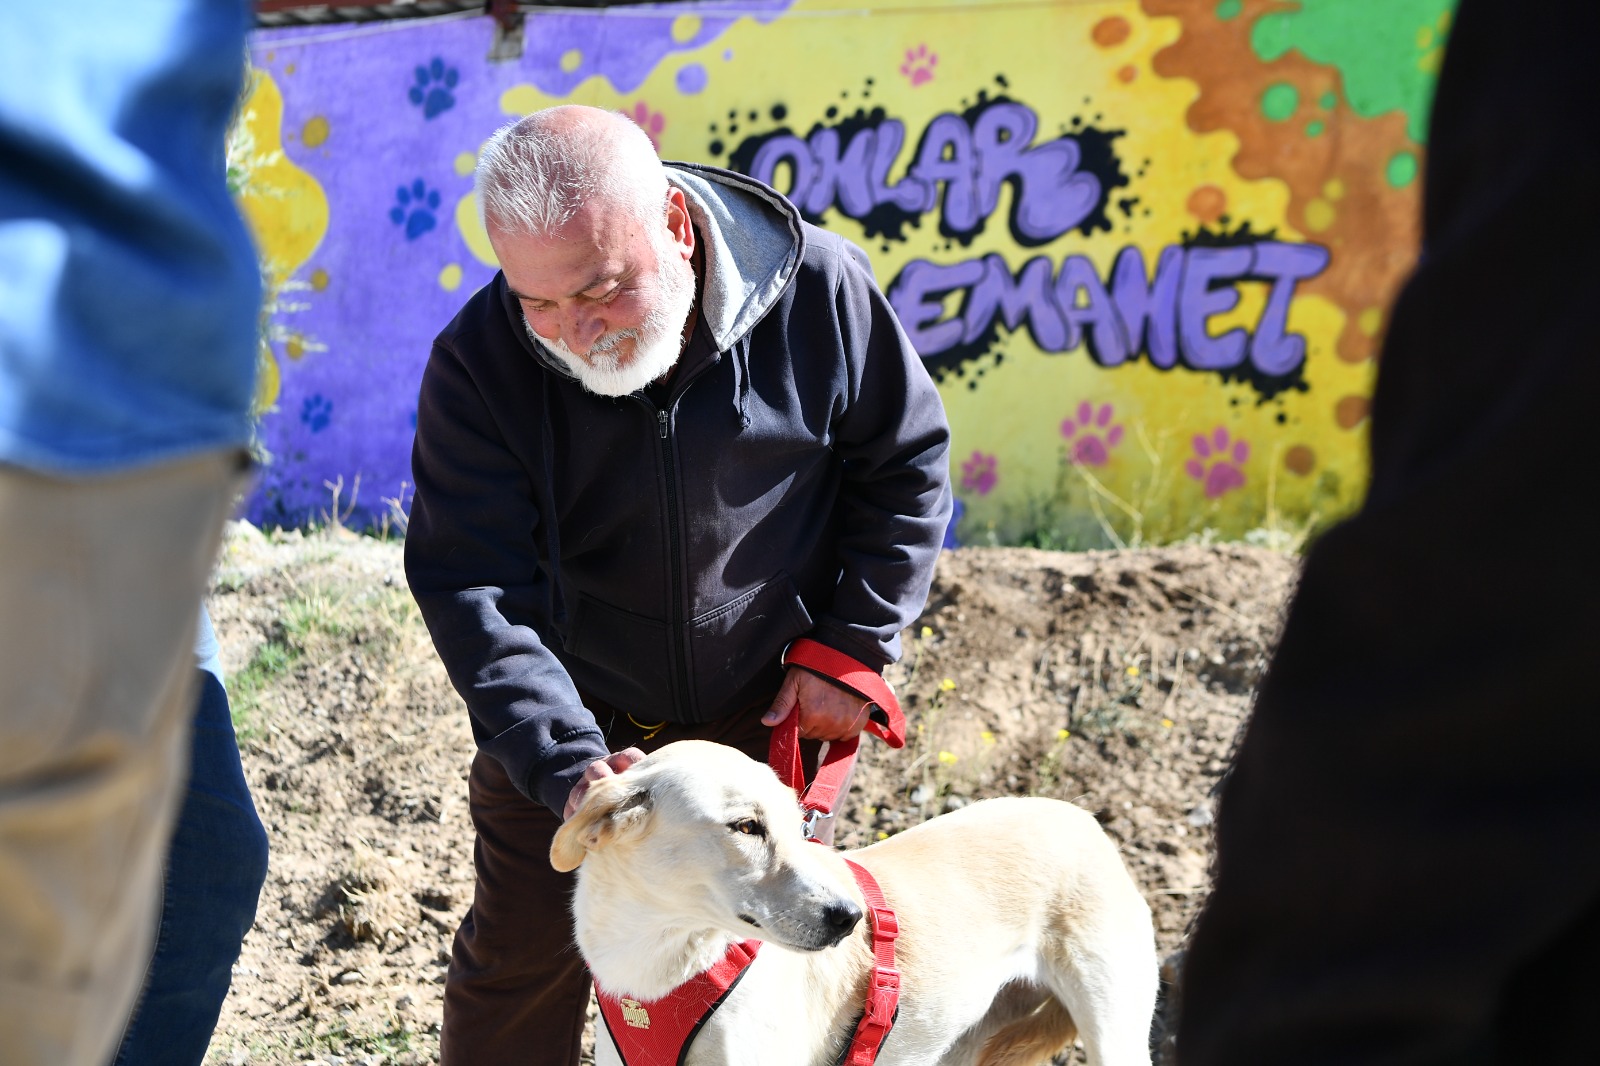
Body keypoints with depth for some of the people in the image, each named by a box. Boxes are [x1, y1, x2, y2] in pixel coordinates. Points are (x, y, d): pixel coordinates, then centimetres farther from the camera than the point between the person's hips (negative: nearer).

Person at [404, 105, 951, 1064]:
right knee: (522, 956, 8)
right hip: (574, 718, 0)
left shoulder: (817, 287, -18)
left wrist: (852, 648, -6)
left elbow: (907, 460, -3)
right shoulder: (477, 364, -20)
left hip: (766, 708, 0)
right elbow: (473, 588, -21)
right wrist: (565, 763, -34)